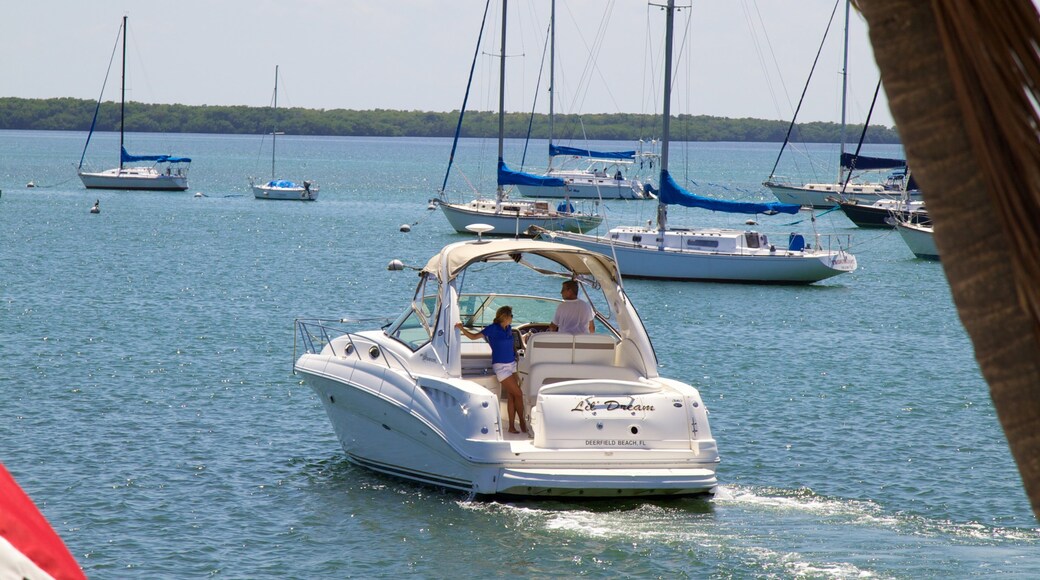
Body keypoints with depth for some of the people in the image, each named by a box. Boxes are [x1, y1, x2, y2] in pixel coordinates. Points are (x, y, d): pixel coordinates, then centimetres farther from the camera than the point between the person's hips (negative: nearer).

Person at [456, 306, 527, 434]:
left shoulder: (508, 329, 8)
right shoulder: (493, 329, -11)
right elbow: (473, 337, -7)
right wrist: (462, 329, -21)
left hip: (511, 365, 7)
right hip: (500, 366, -7)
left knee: (511, 396, 4)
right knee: (518, 394, -7)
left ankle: (511, 427, 7)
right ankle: (522, 423, 5)